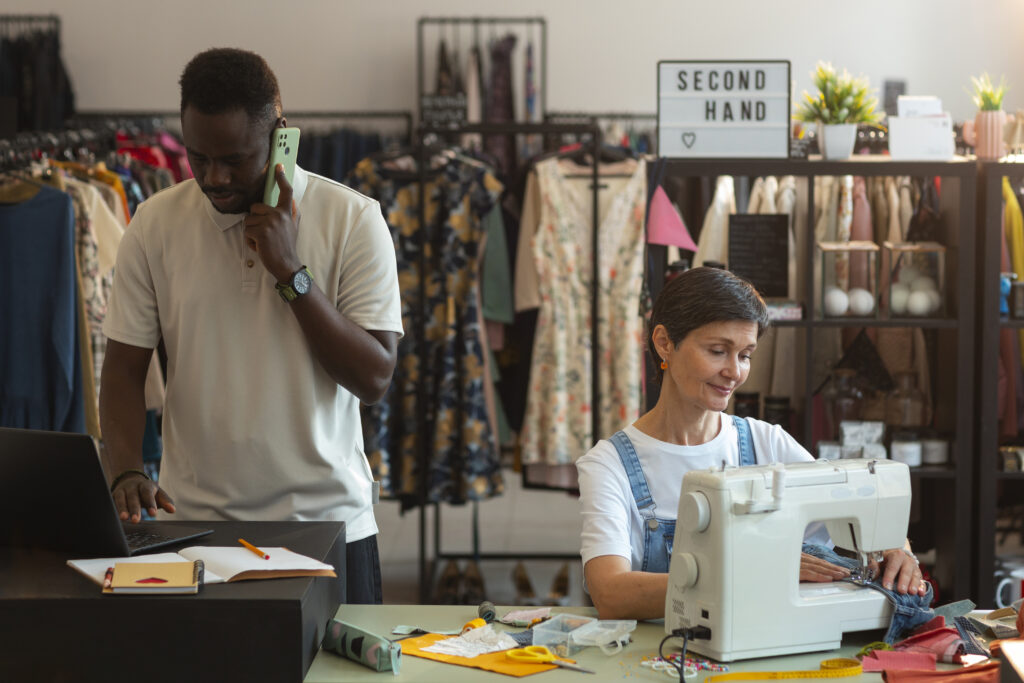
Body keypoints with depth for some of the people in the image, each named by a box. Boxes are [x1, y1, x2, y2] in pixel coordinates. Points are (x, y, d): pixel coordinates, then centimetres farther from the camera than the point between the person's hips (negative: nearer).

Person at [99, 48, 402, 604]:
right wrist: (127, 473, -14)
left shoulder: (353, 219, -5)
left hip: (327, 521, -1)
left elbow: (373, 380, -9)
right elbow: (123, 371, 4)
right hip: (194, 524, 1)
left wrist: (290, 271, -16)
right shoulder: (155, 224, 1)